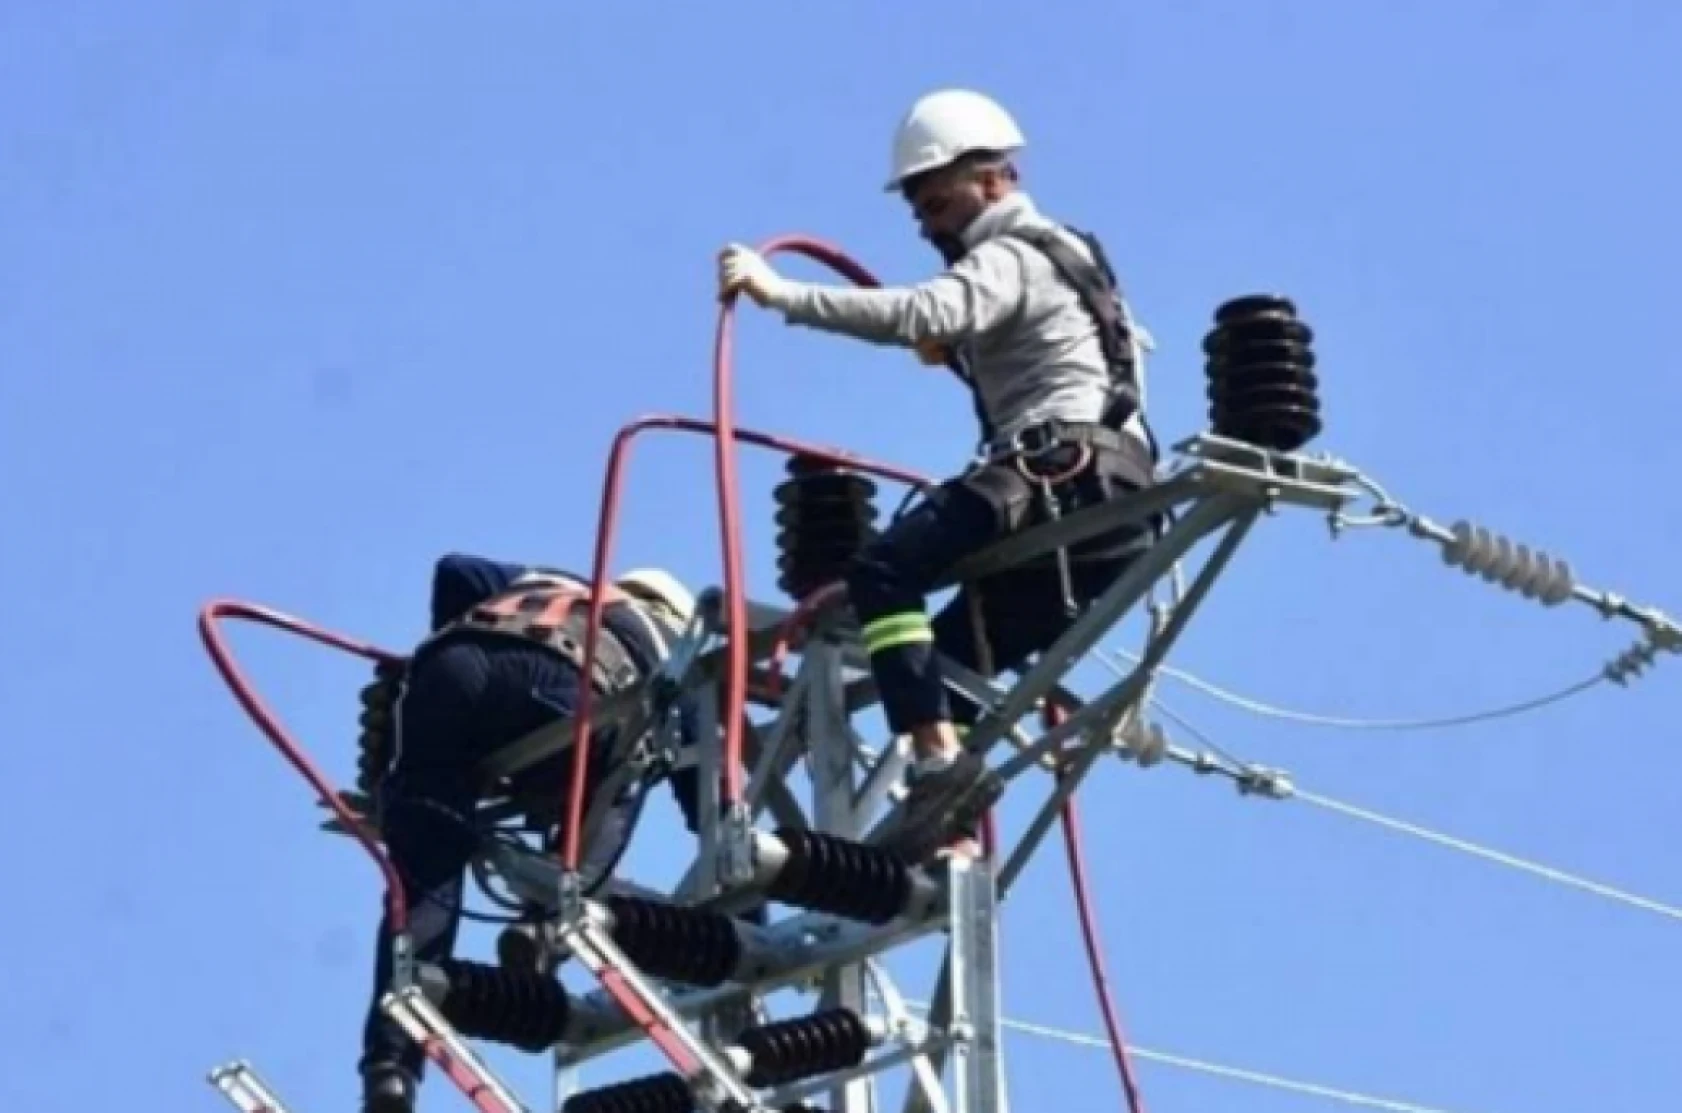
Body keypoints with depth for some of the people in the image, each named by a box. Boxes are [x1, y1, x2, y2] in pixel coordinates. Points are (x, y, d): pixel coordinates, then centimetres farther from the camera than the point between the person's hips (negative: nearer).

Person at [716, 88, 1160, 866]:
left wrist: (782, 294, -26)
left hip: (1066, 473, -10)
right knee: (947, 655, 12)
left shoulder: (1011, 257, -1)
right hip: (1114, 508, 10)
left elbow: (925, 314, -22)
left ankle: (939, 759, -32)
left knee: (883, 569, -21)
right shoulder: (1055, 259, 31)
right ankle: (954, 835, 2)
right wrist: (955, 349, 28)